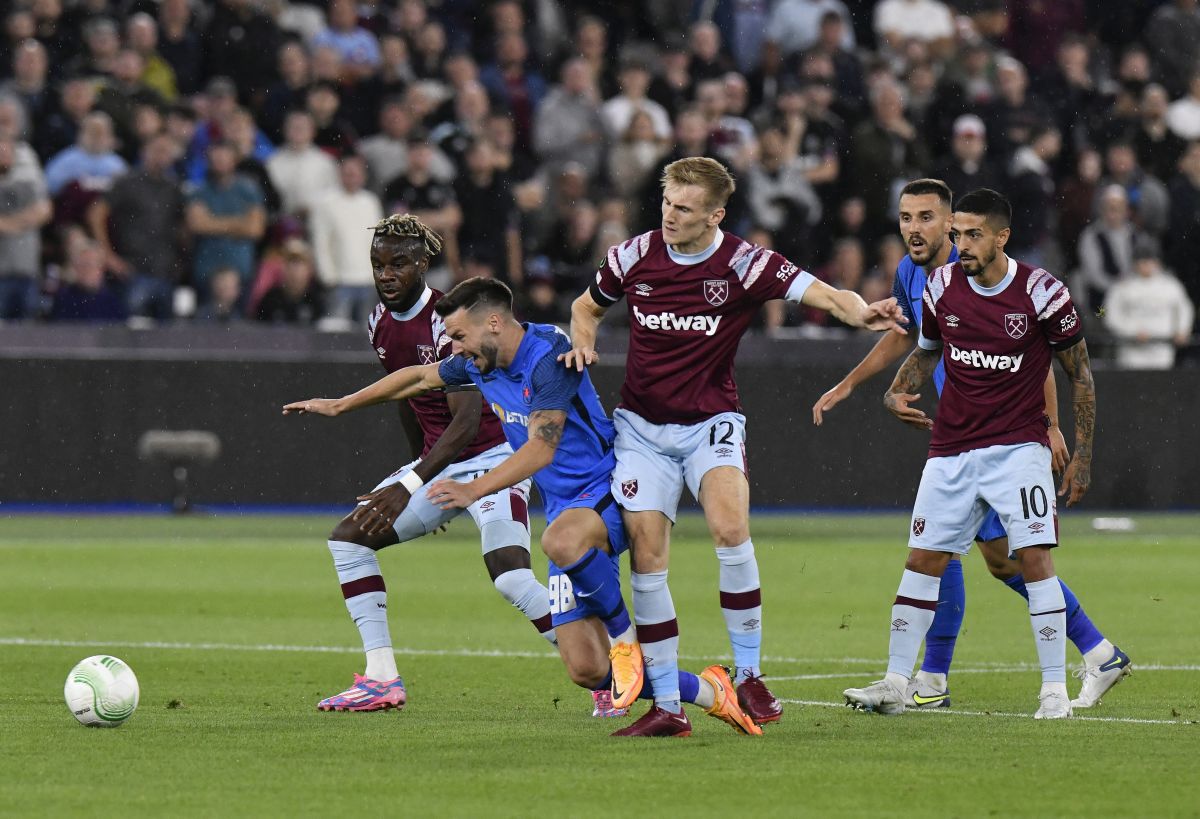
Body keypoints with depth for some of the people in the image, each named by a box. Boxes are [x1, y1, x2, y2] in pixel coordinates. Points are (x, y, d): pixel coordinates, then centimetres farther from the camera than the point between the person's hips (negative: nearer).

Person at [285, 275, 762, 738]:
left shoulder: (549, 356, -18)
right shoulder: (482, 364, 7)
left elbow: (542, 448, -27)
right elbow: (419, 378, 26)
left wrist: (474, 489, -36)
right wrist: (340, 405, 33)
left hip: (607, 493, -8)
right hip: (566, 511, 8)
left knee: (561, 540, -44)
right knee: (586, 670, -5)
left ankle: (624, 636, -19)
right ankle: (709, 694, 12)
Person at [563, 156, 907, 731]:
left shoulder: (743, 264, -11)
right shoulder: (634, 256, -2)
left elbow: (819, 293, -22)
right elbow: (587, 306, 17)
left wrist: (861, 312, -44)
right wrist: (583, 339, -5)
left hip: (711, 422, -3)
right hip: (642, 425, 3)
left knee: (730, 526, -27)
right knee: (646, 555, -6)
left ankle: (749, 676, -14)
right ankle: (666, 700, 4)